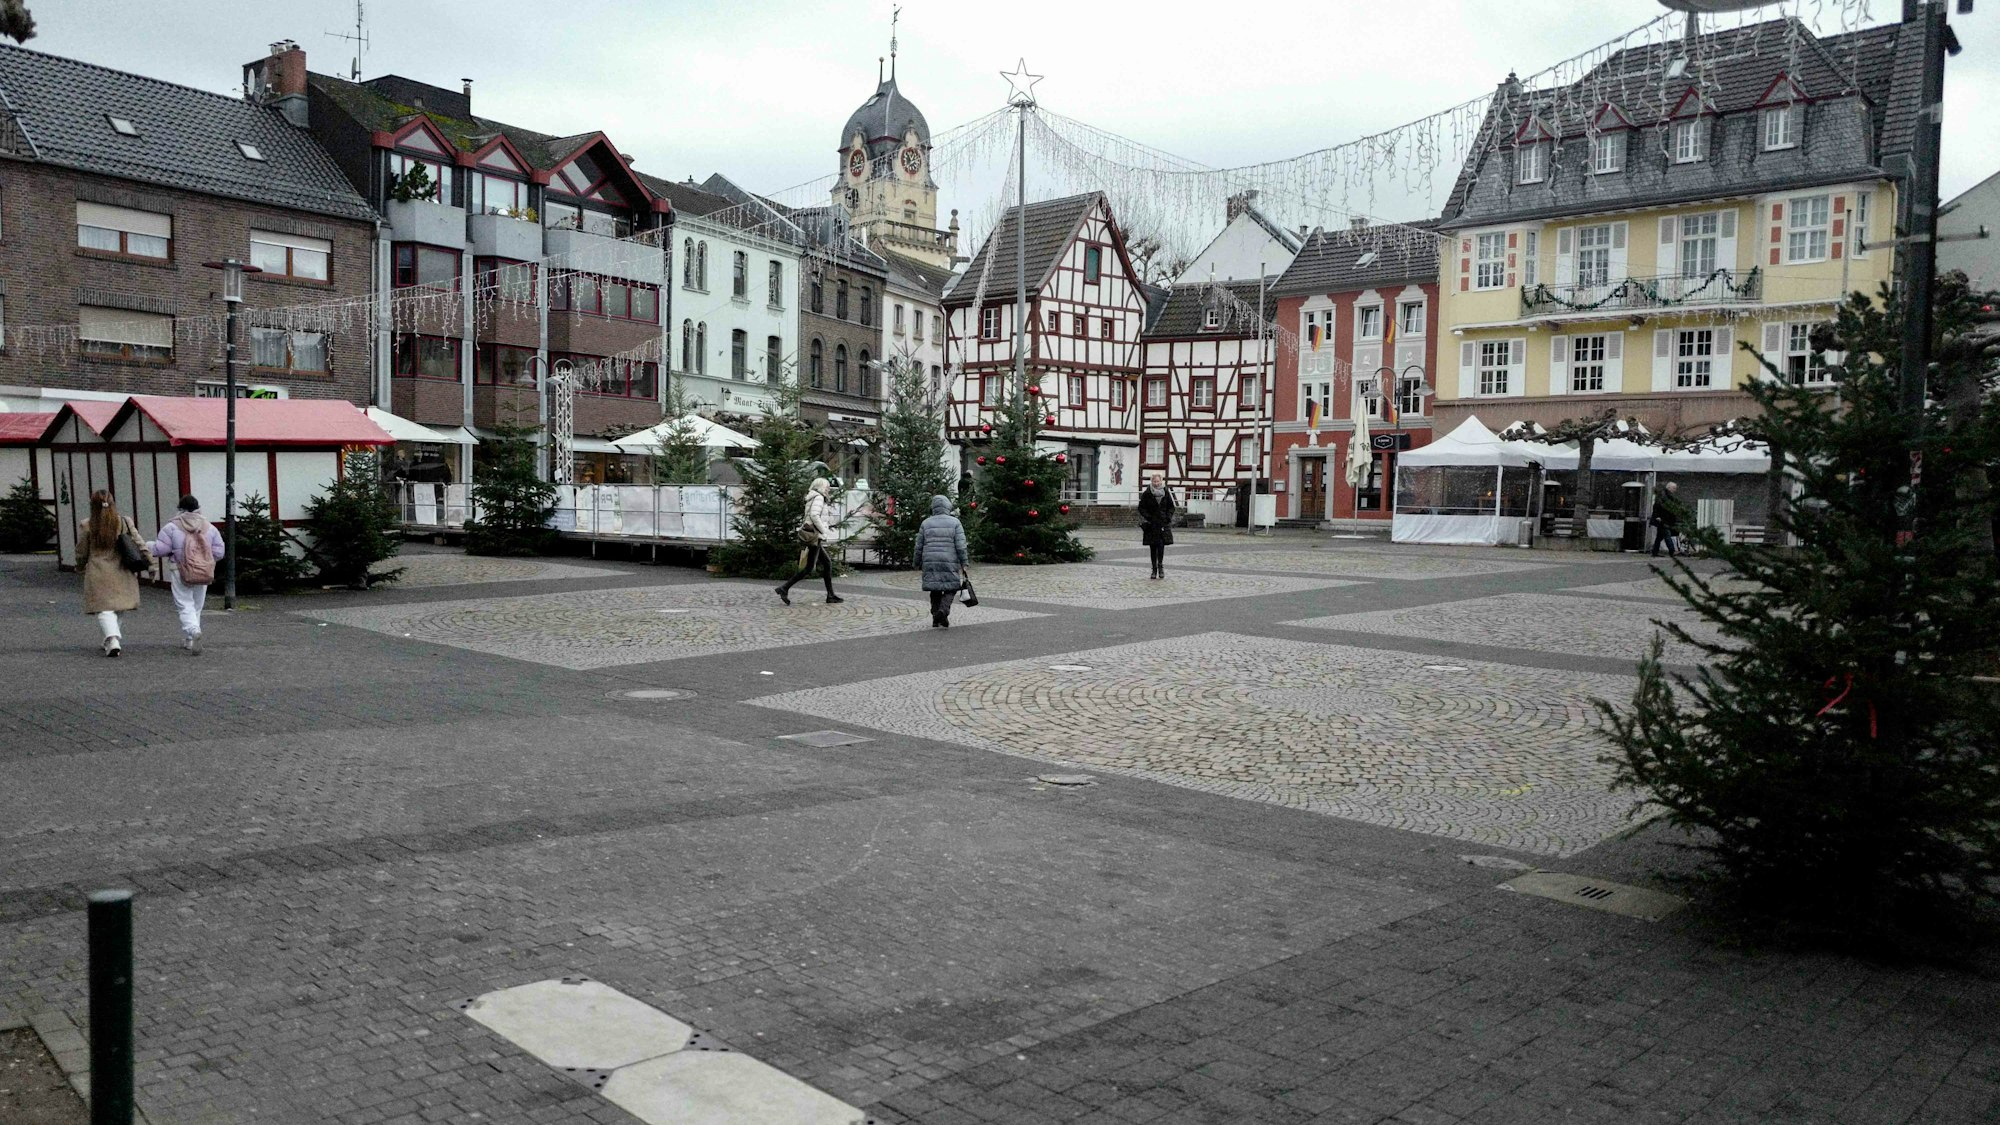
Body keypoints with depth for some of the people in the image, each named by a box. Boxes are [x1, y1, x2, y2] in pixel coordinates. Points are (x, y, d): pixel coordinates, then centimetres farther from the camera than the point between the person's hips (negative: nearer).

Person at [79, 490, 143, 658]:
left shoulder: (87, 526, -6)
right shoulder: (125, 523, -2)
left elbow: (81, 552, 2)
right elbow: (139, 545, -3)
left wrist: (81, 567, 21)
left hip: (98, 575, -2)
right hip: (121, 574, 3)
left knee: (104, 609, -4)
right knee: (117, 608, 15)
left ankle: (113, 639, -21)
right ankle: (113, 638, 22)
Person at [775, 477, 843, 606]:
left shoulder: (812, 499, 20)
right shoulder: (818, 498, -9)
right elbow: (814, 515, -23)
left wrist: (826, 526, 17)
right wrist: (824, 530, -18)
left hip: (811, 536, 10)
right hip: (814, 536, -10)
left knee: (828, 563, 9)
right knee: (809, 568, -8)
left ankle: (831, 596, 9)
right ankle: (784, 589, -8)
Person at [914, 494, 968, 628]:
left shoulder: (926, 524, 5)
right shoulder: (955, 523, -2)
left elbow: (919, 547, 6)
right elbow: (961, 546, -9)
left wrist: (917, 563, 17)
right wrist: (964, 563, -3)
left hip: (930, 563, 3)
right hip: (950, 563, -2)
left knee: (935, 590, 14)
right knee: (951, 588, 9)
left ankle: (936, 619, 11)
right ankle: (943, 610, -14)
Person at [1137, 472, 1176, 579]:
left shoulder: (1166, 492, 2)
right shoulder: (1146, 493, -3)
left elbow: (1171, 507, 11)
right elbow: (1141, 508, 1)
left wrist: (1168, 517, -3)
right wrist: (1148, 517, -12)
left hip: (1163, 523, 0)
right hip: (1151, 524, 0)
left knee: (1161, 544, -11)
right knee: (1153, 547, 4)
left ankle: (1160, 566, 2)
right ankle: (1154, 569, 12)